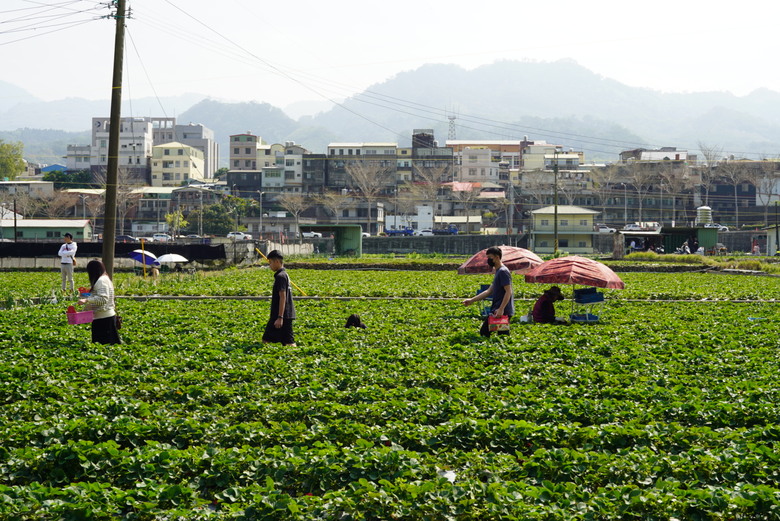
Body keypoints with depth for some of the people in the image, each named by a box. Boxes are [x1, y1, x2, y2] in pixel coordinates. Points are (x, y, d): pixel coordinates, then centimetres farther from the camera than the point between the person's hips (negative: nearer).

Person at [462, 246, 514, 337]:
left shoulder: (503, 272, -11)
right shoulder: (498, 272, 20)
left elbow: (508, 292, -19)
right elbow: (489, 291, 24)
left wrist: (501, 309, -27)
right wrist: (472, 300, 21)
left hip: (502, 312, -10)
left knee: (484, 332, -10)